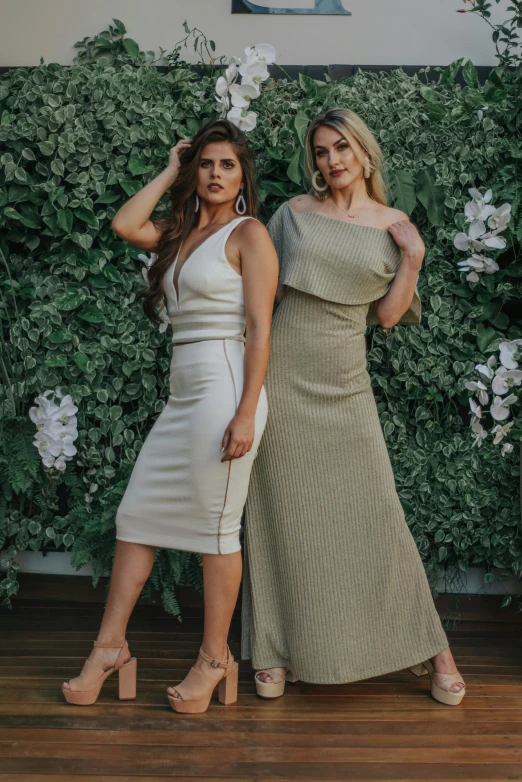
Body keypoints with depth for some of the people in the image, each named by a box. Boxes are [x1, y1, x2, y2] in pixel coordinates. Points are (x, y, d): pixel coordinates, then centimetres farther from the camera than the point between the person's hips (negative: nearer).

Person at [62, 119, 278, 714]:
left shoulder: (248, 233, -3)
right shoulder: (181, 233, 19)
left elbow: (260, 327, -10)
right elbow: (124, 224, 2)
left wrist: (246, 414, -17)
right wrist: (171, 172, 11)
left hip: (222, 389, -8)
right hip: (182, 394, 8)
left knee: (215, 529, -1)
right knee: (136, 514, 8)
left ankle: (215, 659, 14)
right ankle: (110, 647, 18)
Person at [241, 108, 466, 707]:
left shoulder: (395, 227, 7)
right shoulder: (294, 213, 7)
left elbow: (387, 314, 5)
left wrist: (413, 258, -6)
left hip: (344, 385, 0)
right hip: (282, 373, 1)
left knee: (373, 512, -1)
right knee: (282, 513, 4)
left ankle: (429, 647, 14)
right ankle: (277, 650, 17)